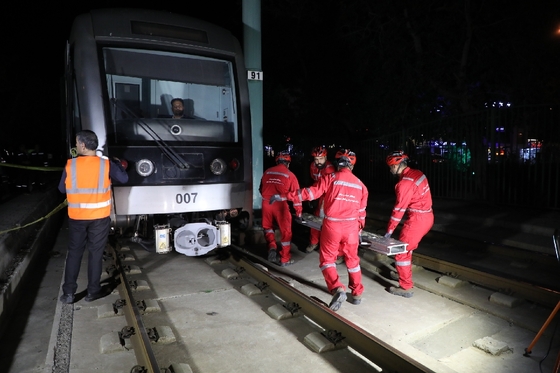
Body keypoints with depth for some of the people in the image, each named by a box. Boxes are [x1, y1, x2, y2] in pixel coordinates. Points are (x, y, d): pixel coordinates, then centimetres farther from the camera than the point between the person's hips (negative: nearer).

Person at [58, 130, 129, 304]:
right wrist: (117, 163, 18)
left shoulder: (70, 165, -8)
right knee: (96, 253, 9)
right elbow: (124, 178, 3)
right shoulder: (106, 165, -10)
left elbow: (62, 189, 4)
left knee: (74, 253, 14)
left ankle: (68, 293, 18)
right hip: (100, 217, -1)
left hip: (76, 217, 1)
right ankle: (93, 291, 18)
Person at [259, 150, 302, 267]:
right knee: (285, 231, 10)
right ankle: (285, 259, 17)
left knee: (268, 227, 25)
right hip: (281, 205, -3)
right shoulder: (290, 175, 1)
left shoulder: (267, 172, 11)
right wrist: (299, 211, 11)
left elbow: (261, 189, 20)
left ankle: (272, 247, 6)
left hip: (266, 203, 3)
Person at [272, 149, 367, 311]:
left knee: (327, 259, 10)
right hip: (351, 227, 4)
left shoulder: (330, 179, -6)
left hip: (332, 225, -4)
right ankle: (357, 294, 29)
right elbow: (361, 211, 13)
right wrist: (359, 229, 26)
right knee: (352, 260, 19)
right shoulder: (360, 185, 8)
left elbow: (310, 193, -13)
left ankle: (337, 289, -8)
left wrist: (283, 196, -9)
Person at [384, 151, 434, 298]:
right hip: (426, 216, 9)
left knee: (401, 251, 0)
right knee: (406, 247, 24)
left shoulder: (405, 183, -21)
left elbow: (399, 209, -19)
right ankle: (404, 274, 41)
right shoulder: (417, 173, 6)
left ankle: (406, 287, 7)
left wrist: (389, 230, -11)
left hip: (417, 219, -9)